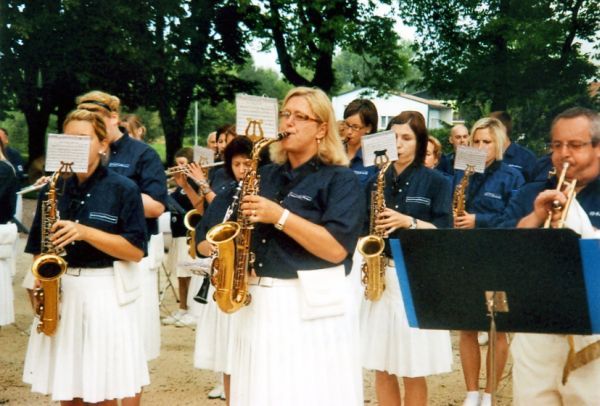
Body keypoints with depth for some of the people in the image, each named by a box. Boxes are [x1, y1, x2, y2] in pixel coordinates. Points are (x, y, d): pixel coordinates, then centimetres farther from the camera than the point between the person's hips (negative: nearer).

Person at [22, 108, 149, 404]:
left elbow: (136, 251, -9)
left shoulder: (123, 189, -4)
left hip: (105, 294, -4)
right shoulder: (52, 190, 8)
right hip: (59, 291, 4)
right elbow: (38, 248, 14)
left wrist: (84, 232, -18)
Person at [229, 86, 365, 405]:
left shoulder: (340, 179, -4)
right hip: (259, 301, 6)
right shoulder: (266, 175, 14)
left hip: (313, 307, -5)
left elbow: (336, 249, -17)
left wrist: (280, 216, -21)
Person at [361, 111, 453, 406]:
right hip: (379, 276, 3)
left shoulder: (436, 182, 0)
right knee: (381, 368, 6)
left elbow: (444, 232, -7)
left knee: (413, 371, 0)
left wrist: (408, 221, -20)